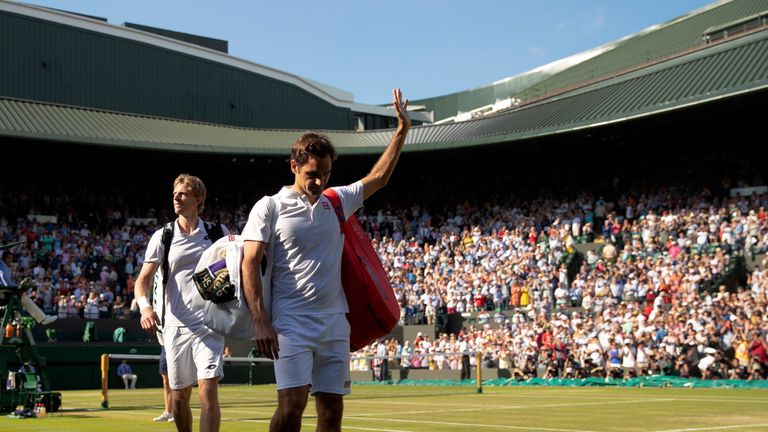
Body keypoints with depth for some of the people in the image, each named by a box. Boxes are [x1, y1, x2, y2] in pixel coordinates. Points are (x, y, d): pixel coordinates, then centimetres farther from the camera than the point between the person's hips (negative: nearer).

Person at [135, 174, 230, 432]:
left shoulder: (219, 232, 6)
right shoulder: (162, 236, 5)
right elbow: (143, 280, 1)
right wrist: (145, 306, -21)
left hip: (209, 325, -1)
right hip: (175, 326, 2)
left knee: (208, 391, -14)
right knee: (179, 397, 8)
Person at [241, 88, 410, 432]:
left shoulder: (337, 201, 13)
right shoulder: (269, 207, -2)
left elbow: (378, 178, 26)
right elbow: (250, 264, -6)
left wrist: (402, 130, 21)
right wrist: (261, 321, -15)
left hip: (335, 325, 5)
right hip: (291, 324, -5)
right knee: (292, 404, -16)